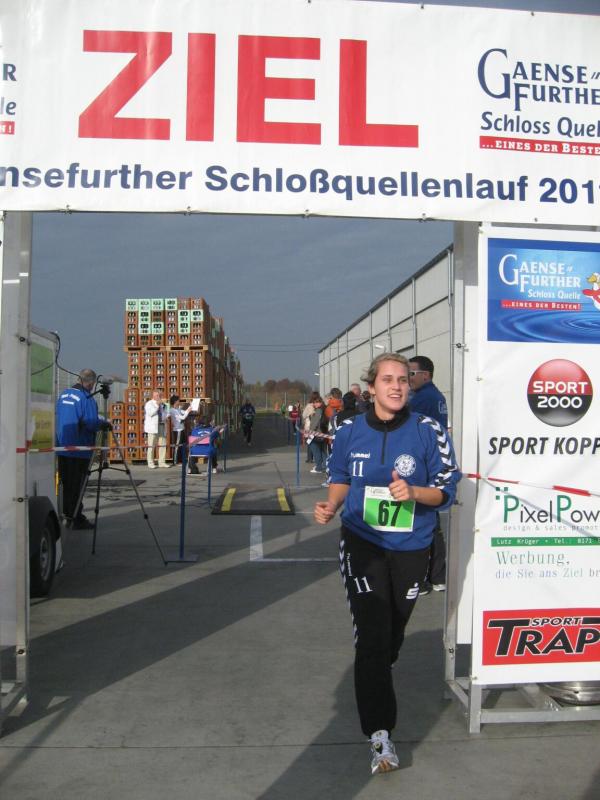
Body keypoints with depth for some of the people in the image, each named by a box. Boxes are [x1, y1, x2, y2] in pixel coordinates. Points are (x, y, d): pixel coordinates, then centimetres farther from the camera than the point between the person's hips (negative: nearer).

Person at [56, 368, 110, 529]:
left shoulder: (63, 395, 11)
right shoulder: (86, 398, -16)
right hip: (78, 448, -8)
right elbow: (91, 422, -23)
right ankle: (76, 519, 3)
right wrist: (104, 424, -3)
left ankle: (68, 515, 25)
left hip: (61, 447, 8)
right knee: (77, 484, -1)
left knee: (66, 482, 16)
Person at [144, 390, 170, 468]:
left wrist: (166, 416, 5)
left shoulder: (162, 404, 19)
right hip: (153, 426, -6)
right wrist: (157, 405, -19)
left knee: (163, 444, 4)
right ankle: (150, 463, -3)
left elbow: (166, 413, 28)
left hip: (162, 426, 6)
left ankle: (162, 462, 10)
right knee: (151, 445, -6)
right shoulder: (149, 404, -1)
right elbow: (150, 413, -18)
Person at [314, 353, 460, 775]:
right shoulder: (351, 431, -5)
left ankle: (375, 684, 50)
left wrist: (413, 492, -28)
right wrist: (330, 507, -12)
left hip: (410, 548, 1)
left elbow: (446, 489, -8)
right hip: (363, 544, 0)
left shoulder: (428, 431, -12)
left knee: (394, 629, 20)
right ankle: (381, 733, -2)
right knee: (371, 635, -9)